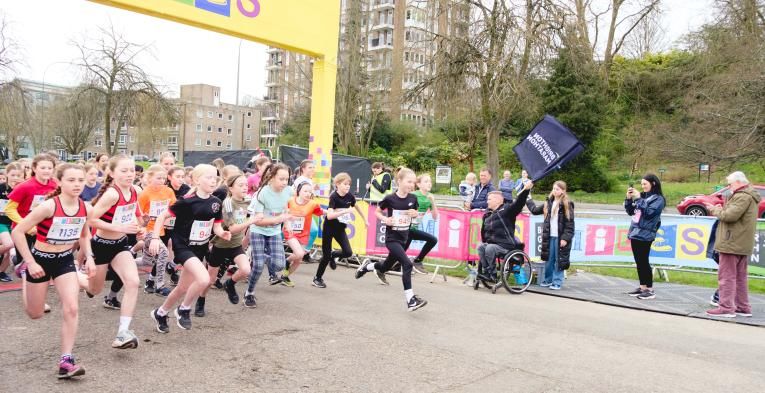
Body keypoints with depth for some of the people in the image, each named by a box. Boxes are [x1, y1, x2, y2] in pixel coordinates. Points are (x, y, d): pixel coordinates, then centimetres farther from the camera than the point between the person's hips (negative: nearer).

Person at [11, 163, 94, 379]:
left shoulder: (85, 208, -9)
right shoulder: (49, 206, -25)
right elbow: (17, 232, -20)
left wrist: (89, 258, -3)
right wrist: (31, 263, -19)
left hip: (65, 260, 3)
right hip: (41, 259, -3)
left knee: (71, 308, -13)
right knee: (35, 314, 16)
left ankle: (66, 360, -5)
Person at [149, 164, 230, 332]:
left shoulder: (216, 202, -2)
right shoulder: (187, 201, -19)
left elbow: (217, 226, 8)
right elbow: (163, 216, -11)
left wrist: (223, 233, -14)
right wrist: (155, 238, -15)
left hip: (201, 248, 7)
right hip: (184, 247, -7)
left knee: (183, 288, 17)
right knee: (204, 279, -26)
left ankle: (160, 313, 41)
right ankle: (184, 309, 0)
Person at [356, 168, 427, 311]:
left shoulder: (413, 198, -4)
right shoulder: (390, 199, -15)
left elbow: (415, 213, 13)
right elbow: (377, 212, 0)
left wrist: (415, 213, -9)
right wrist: (385, 219, -18)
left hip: (403, 238, 6)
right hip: (391, 238, -6)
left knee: (386, 267, 19)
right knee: (407, 264, -21)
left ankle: (366, 266, 50)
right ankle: (410, 300, -13)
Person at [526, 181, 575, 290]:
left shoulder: (567, 205, -6)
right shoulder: (548, 203, 10)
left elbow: (570, 223, -9)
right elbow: (535, 210, 21)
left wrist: (565, 238, -15)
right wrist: (528, 199, 24)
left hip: (560, 237, -5)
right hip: (549, 236, 5)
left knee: (559, 260, 1)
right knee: (549, 259, 11)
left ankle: (557, 282, 8)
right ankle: (548, 280, 22)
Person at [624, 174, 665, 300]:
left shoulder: (658, 199, -6)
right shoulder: (642, 196, 15)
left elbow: (649, 212, -20)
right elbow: (630, 211, 17)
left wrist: (638, 199, -16)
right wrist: (629, 199, 3)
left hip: (645, 235, -7)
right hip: (635, 232, 7)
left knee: (644, 262, -5)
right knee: (639, 262, 11)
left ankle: (650, 290, 3)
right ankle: (642, 287, 18)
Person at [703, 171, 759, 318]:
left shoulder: (742, 196, -15)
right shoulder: (749, 196, 19)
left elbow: (730, 215, -23)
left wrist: (714, 210, -7)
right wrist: (720, 210, 4)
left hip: (732, 243, -10)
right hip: (742, 244, 10)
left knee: (727, 276, -6)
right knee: (740, 277, 15)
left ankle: (726, 308, -4)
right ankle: (743, 308, 20)